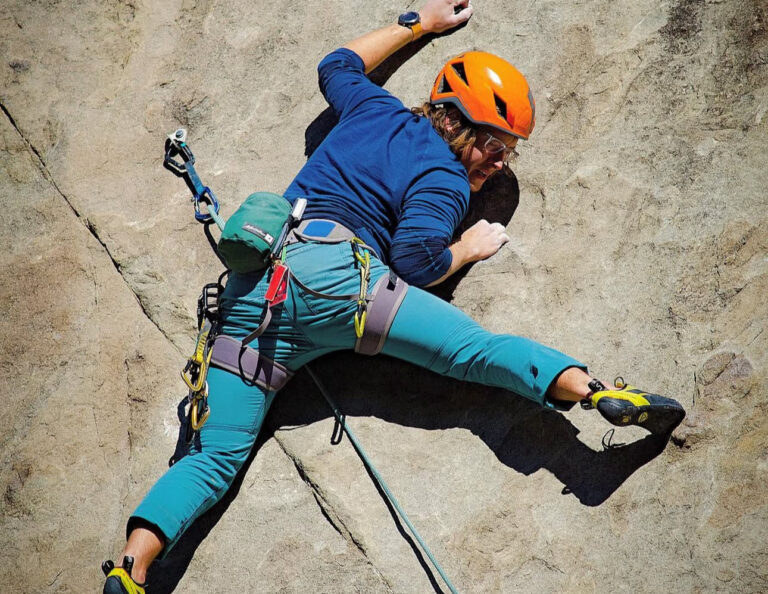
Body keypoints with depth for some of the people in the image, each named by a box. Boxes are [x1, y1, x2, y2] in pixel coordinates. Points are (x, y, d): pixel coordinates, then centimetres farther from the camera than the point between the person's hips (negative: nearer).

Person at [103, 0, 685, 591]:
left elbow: (338, 65, 47)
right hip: (329, 269, -6)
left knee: (215, 459, 2)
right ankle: (594, 389, -31)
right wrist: (467, 249, 13)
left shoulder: (375, 109, 27)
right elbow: (413, 262, -6)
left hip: (249, 287, 6)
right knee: (476, 348, -11)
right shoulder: (445, 181, 7)